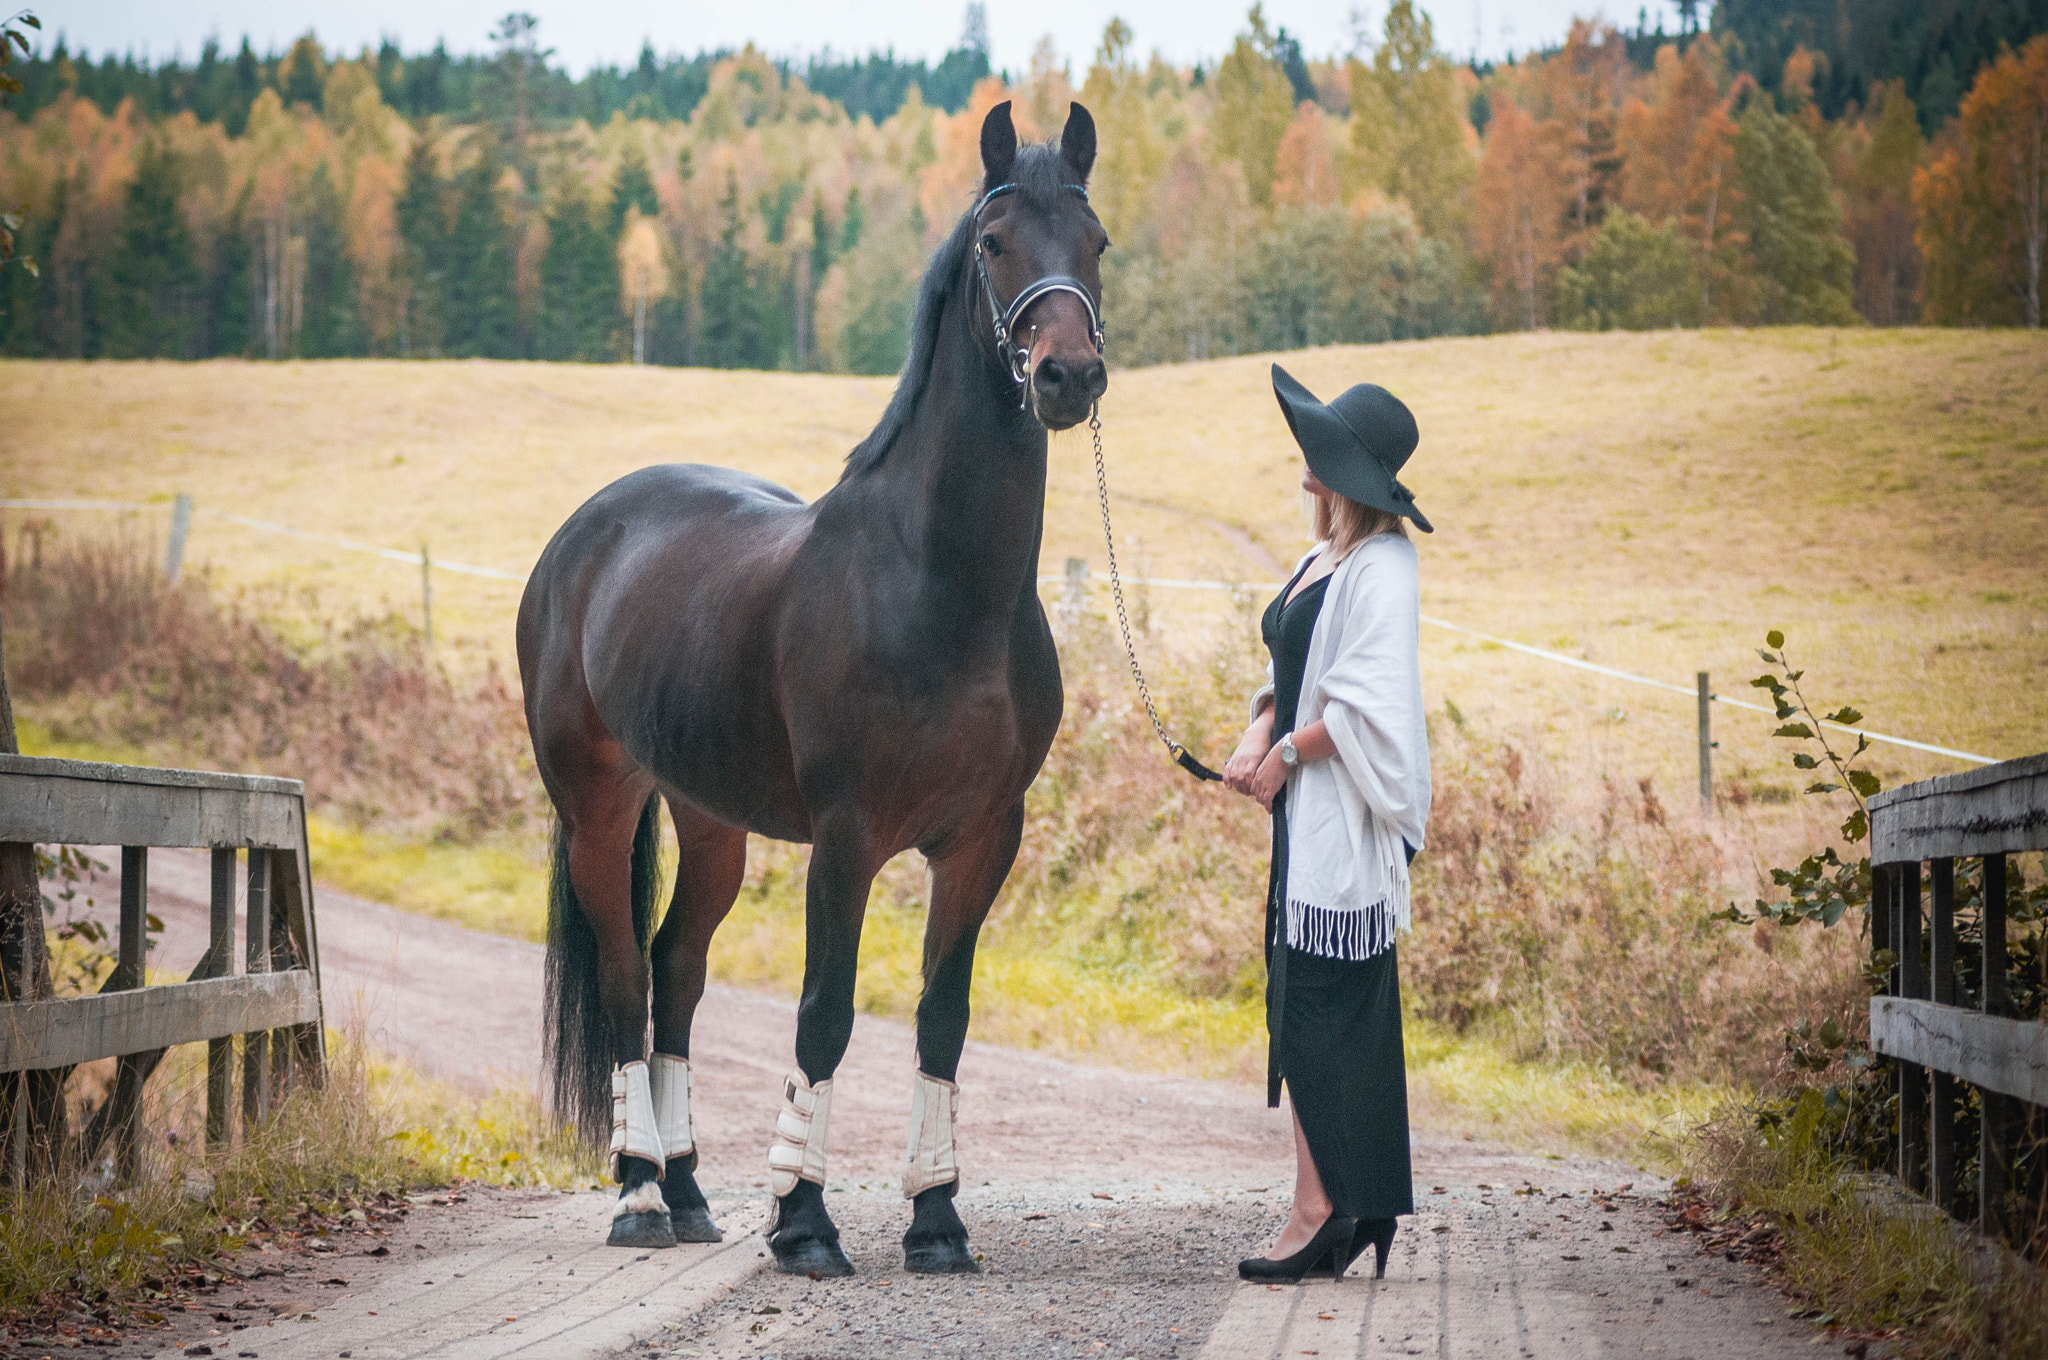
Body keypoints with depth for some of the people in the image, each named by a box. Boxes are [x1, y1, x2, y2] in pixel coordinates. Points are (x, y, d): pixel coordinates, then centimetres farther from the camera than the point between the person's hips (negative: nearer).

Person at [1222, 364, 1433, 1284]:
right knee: (1304, 1000, 9)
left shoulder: (1378, 570, -14)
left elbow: (1366, 705, -20)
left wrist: (1286, 756, -11)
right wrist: (1257, 736, 2)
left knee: (1316, 1003, -9)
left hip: (1346, 818, -10)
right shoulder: (1322, 561, 15)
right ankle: (1361, 1207, 13)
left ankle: (1321, 1205, -7)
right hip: (1308, 814, 10)